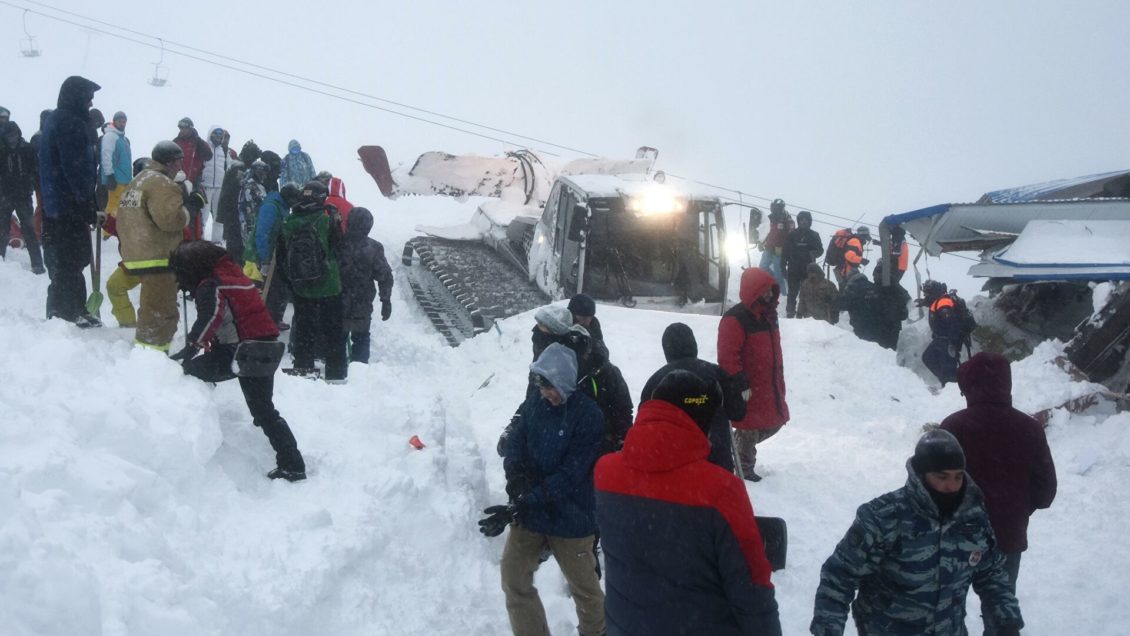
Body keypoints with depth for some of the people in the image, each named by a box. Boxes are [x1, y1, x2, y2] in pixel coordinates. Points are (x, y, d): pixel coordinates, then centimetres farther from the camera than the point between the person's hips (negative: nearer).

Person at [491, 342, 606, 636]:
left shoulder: (588, 416, -21)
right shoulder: (535, 403, -2)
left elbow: (569, 476, -24)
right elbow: (515, 441, 2)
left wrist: (520, 506, -29)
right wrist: (515, 471, -22)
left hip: (569, 516, -5)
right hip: (528, 511, 5)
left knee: (583, 586, 14)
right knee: (514, 578, 7)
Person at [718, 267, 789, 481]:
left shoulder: (768, 315, 11)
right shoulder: (735, 319, -18)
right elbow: (728, 358, -21)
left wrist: (779, 384, 19)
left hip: (769, 389, 9)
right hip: (748, 391, -9)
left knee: (775, 422, 16)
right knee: (750, 430, 2)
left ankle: (735, 446, 34)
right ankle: (744, 470, 23)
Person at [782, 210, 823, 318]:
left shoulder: (814, 235, 4)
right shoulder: (791, 235, 1)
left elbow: (820, 249, 8)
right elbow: (785, 251, 3)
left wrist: (814, 253, -16)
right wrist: (783, 267, -1)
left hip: (808, 269, 0)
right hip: (793, 269, 0)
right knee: (792, 292, 3)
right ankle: (790, 313, 12)